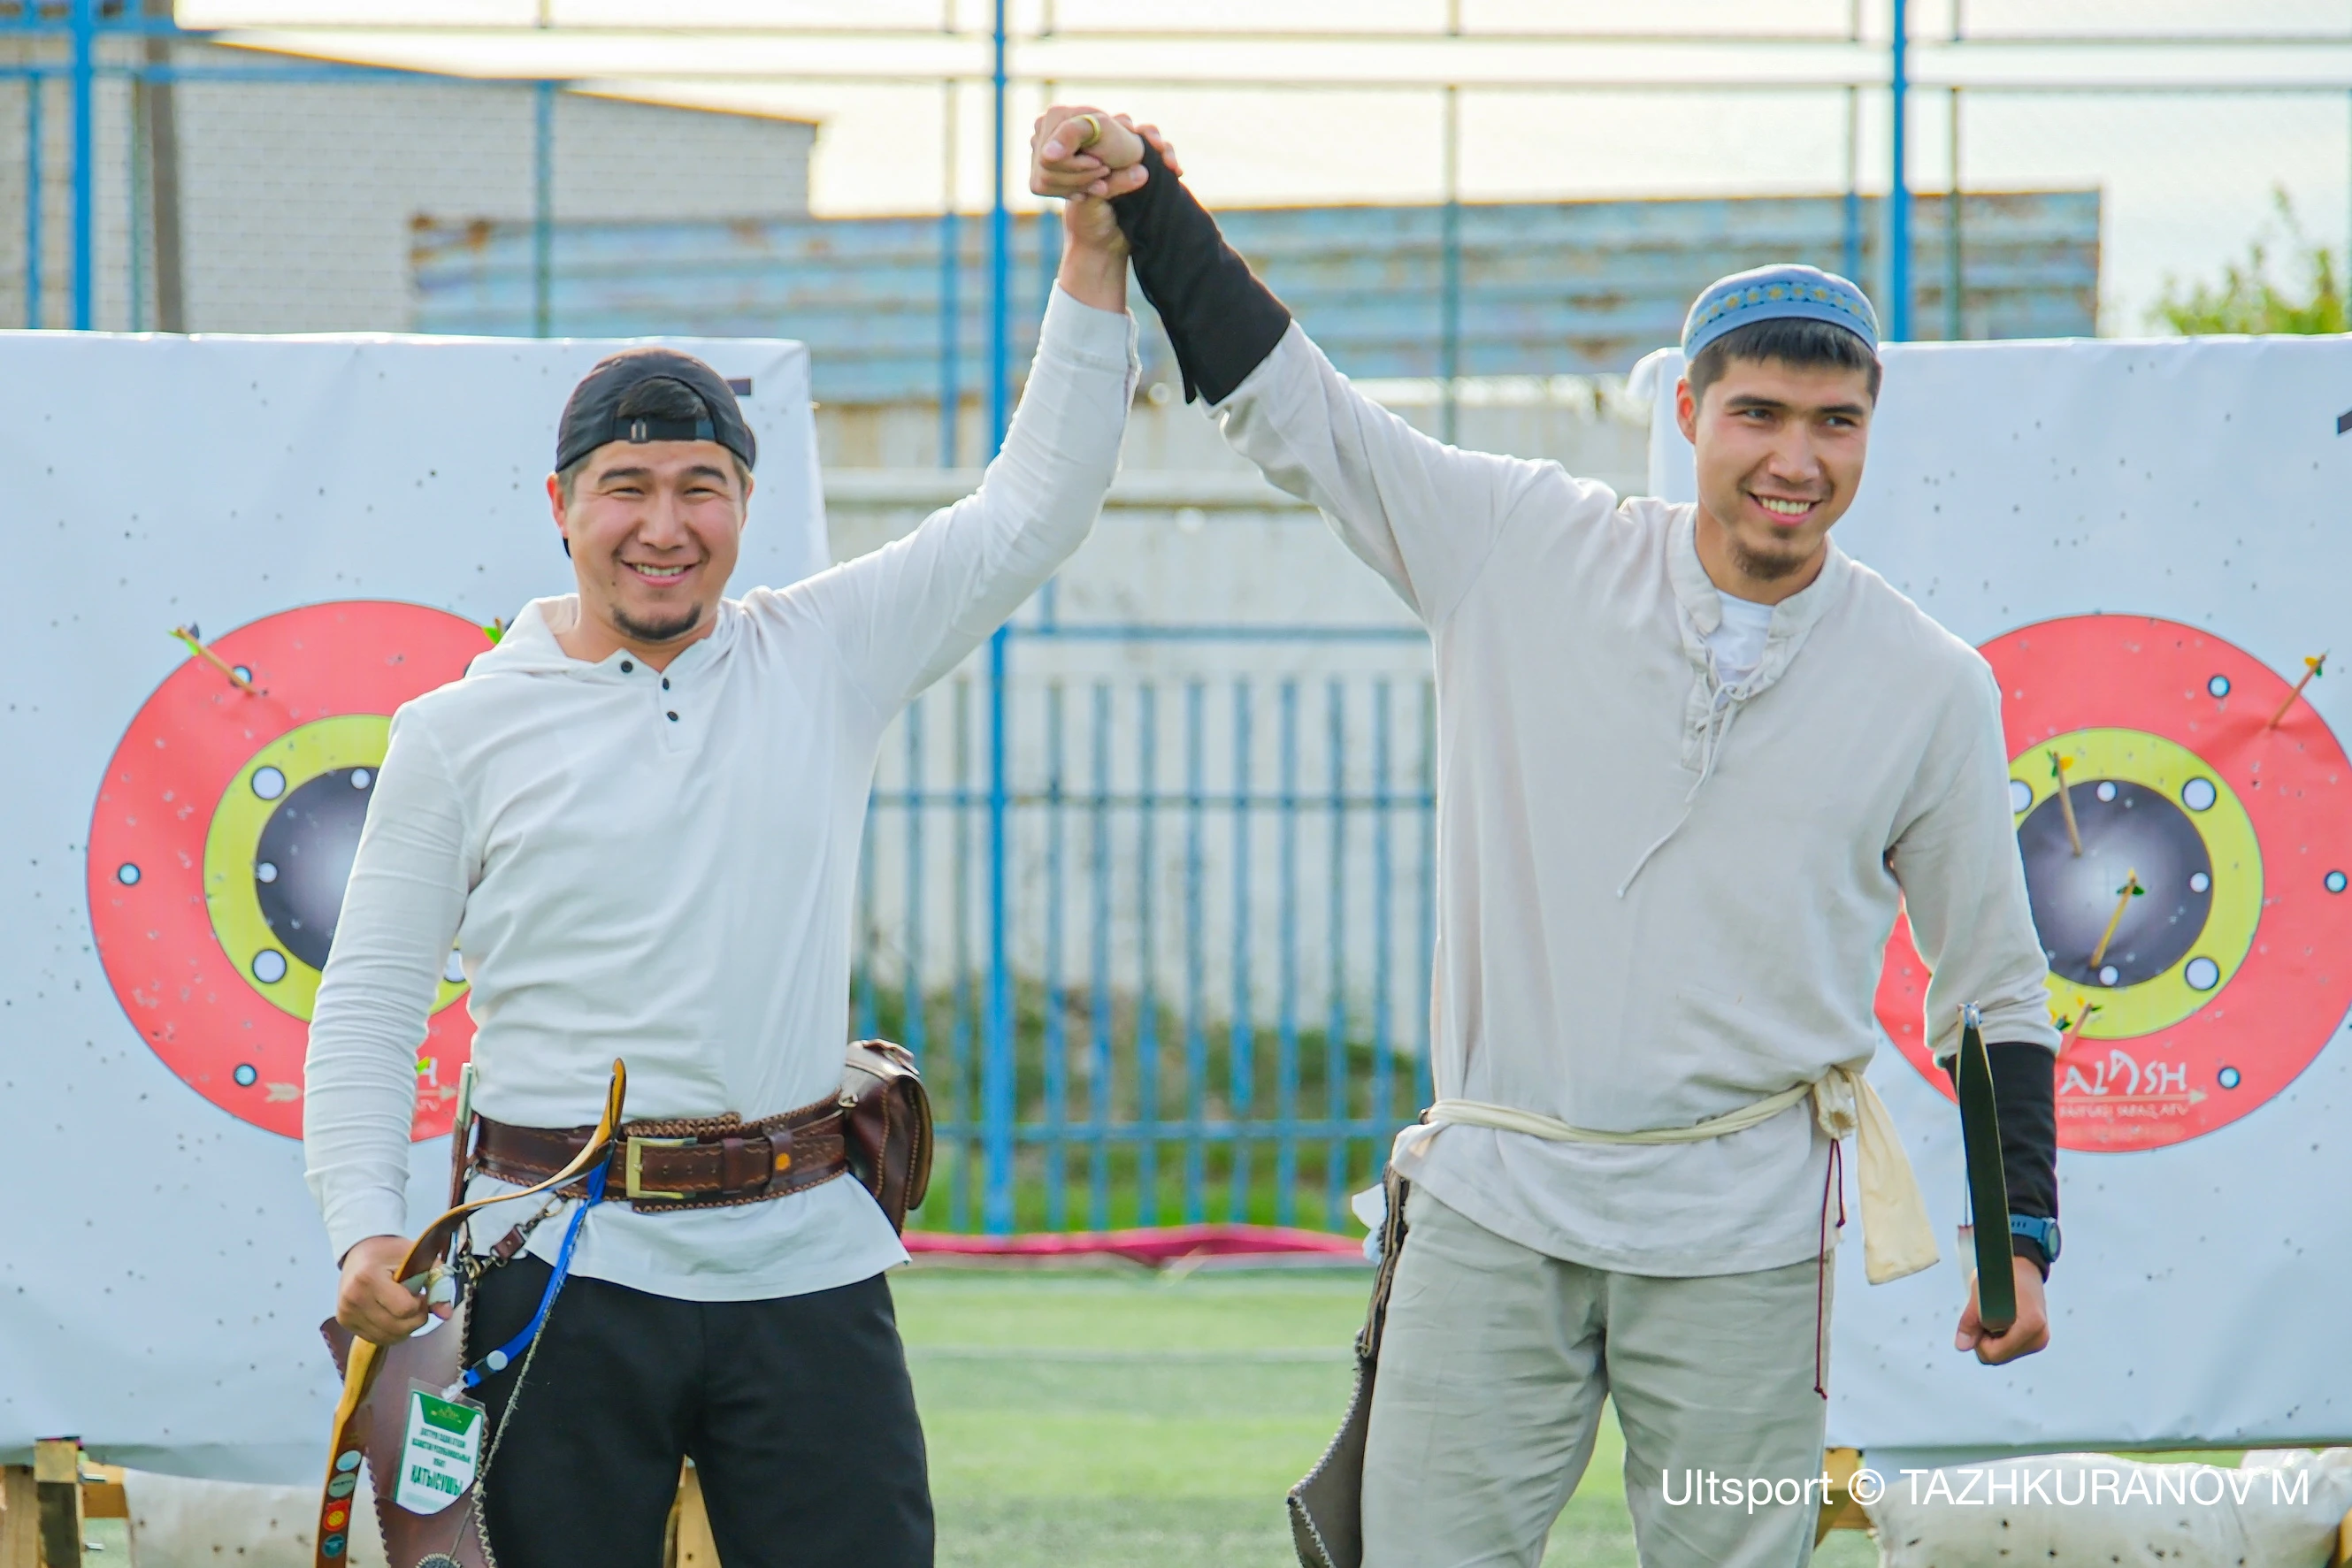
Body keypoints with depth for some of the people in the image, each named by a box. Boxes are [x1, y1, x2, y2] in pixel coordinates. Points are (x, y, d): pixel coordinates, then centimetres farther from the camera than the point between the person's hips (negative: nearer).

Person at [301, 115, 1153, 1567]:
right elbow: (368, 1003, 7)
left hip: (807, 1267, 1)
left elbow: (1034, 507, 5)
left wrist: (1094, 253, -5)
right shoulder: (462, 731, 4)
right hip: (566, 1273, -1)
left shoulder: (825, 661, 8)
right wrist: (366, 1229, -6)